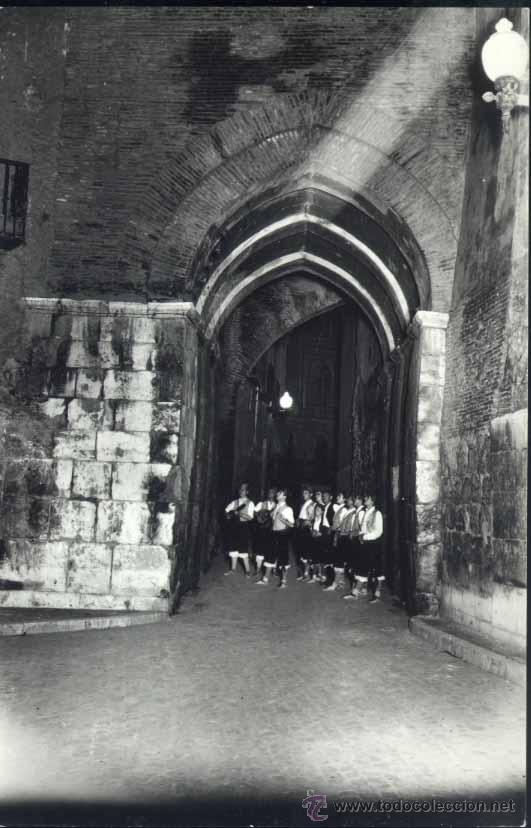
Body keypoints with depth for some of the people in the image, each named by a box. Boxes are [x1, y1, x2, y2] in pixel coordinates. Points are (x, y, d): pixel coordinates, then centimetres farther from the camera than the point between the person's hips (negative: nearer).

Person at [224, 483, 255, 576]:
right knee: (233, 547, 7)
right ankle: (233, 569, 16)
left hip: (243, 527, -5)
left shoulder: (250, 503, -1)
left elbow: (250, 517, -11)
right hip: (234, 526, 5)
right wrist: (229, 515, -6)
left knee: (243, 549, -7)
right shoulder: (234, 502, 12)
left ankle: (247, 570, 2)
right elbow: (226, 511, 15)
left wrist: (239, 513, -21)